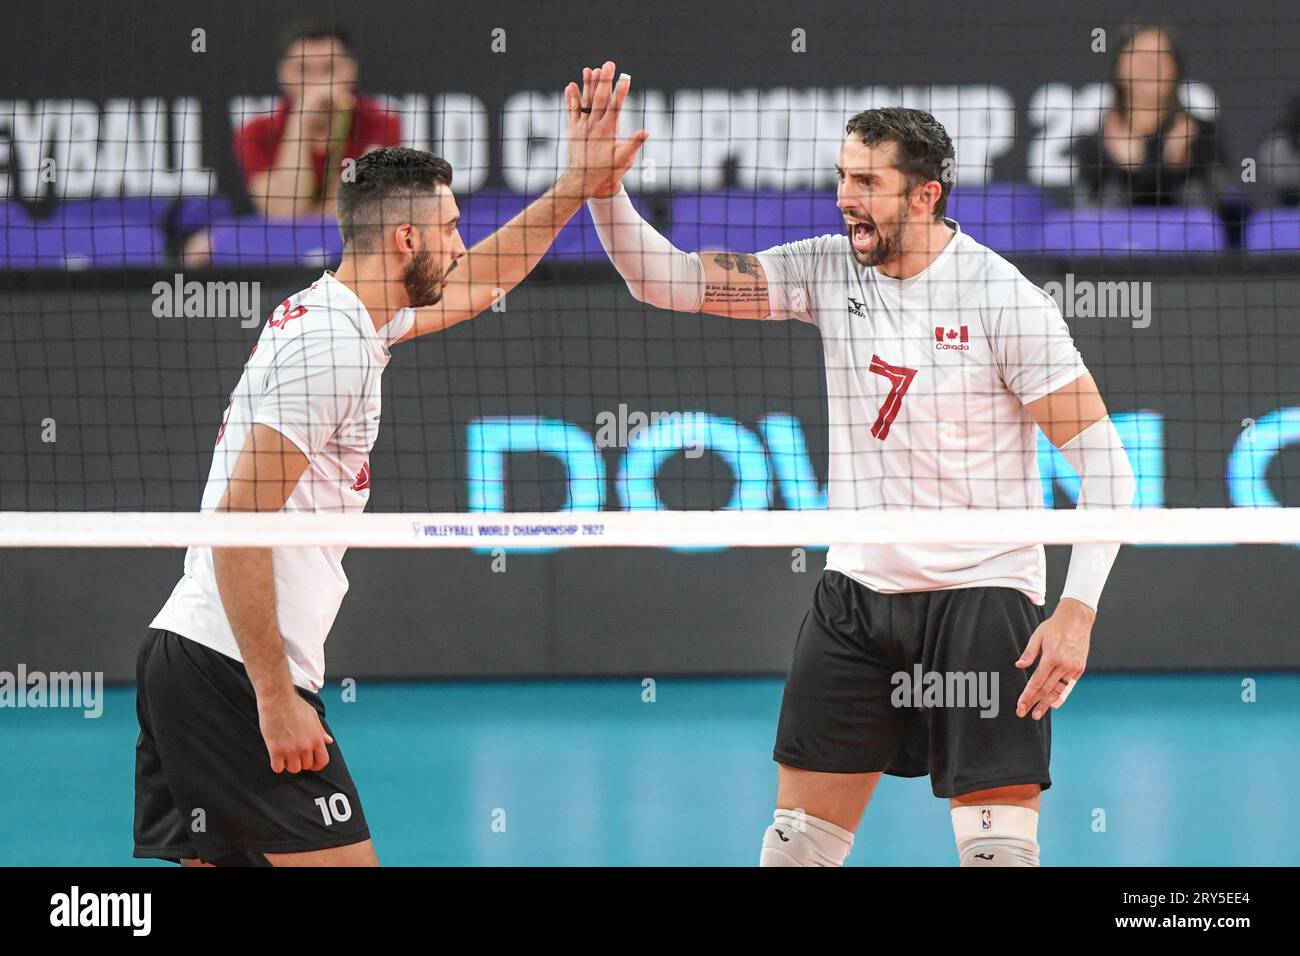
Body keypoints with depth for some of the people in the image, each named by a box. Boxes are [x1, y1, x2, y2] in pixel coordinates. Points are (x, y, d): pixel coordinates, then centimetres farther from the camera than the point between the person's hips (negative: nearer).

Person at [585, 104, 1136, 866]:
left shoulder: (1005, 300, -13)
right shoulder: (830, 271, 2)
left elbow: (1104, 462, -13)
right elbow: (667, 280, 1)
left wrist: (1078, 610, -22)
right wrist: (605, 187, -17)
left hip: (981, 596, -5)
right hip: (857, 592, 5)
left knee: (999, 847, -11)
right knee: (799, 838, 5)